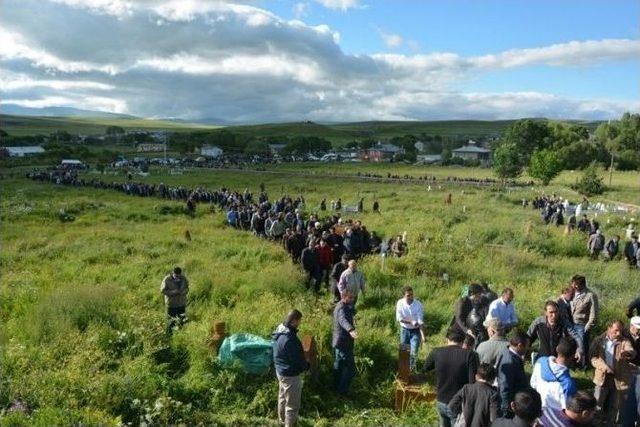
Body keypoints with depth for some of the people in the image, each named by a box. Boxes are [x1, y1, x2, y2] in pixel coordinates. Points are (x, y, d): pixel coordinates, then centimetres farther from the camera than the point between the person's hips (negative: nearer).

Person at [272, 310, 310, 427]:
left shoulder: (280, 331, -3)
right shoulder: (289, 339, -33)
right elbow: (297, 360, -26)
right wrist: (307, 365, -4)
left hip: (281, 370, 10)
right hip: (290, 374, -10)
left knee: (282, 397, 28)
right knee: (292, 404, 7)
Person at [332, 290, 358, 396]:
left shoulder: (343, 306, 7)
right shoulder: (342, 308, -27)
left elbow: (353, 312, 14)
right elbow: (343, 320, -48)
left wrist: (350, 304, 1)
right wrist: (351, 330, -64)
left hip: (339, 341, 11)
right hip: (343, 342, -11)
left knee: (339, 364, 24)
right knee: (350, 368, -3)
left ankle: (337, 386, 39)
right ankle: (342, 391, 5)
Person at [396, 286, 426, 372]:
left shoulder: (418, 304, -19)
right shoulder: (400, 303, -15)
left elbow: (420, 321, -19)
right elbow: (399, 318, -14)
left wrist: (422, 335, -25)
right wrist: (411, 322, -24)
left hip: (416, 330, -1)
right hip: (404, 329, 2)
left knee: (414, 351, -5)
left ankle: (412, 367, 21)